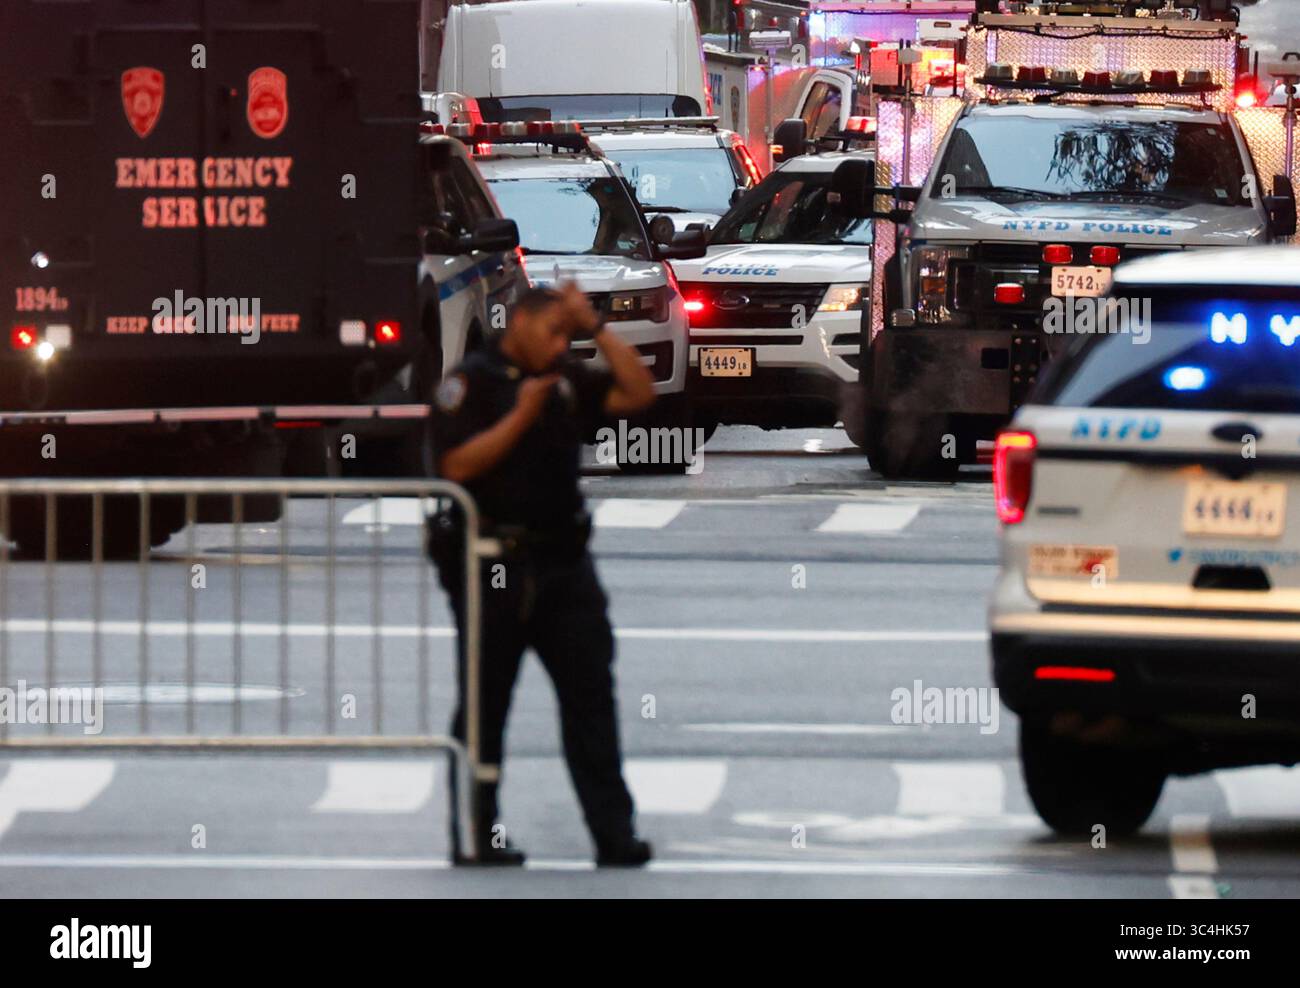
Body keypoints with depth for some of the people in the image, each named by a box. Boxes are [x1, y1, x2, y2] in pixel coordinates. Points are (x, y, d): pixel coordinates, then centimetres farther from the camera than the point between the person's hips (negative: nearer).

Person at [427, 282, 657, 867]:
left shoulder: (567, 382, 13)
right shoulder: (472, 383, -5)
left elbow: (639, 394, 9)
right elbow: (457, 465, -15)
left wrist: (596, 327, 3)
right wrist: (522, 414, -16)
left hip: (563, 561, 6)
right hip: (494, 565, -5)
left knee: (590, 692, 0)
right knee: (485, 703, 3)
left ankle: (614, 835, -1)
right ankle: (476, 836, 10)